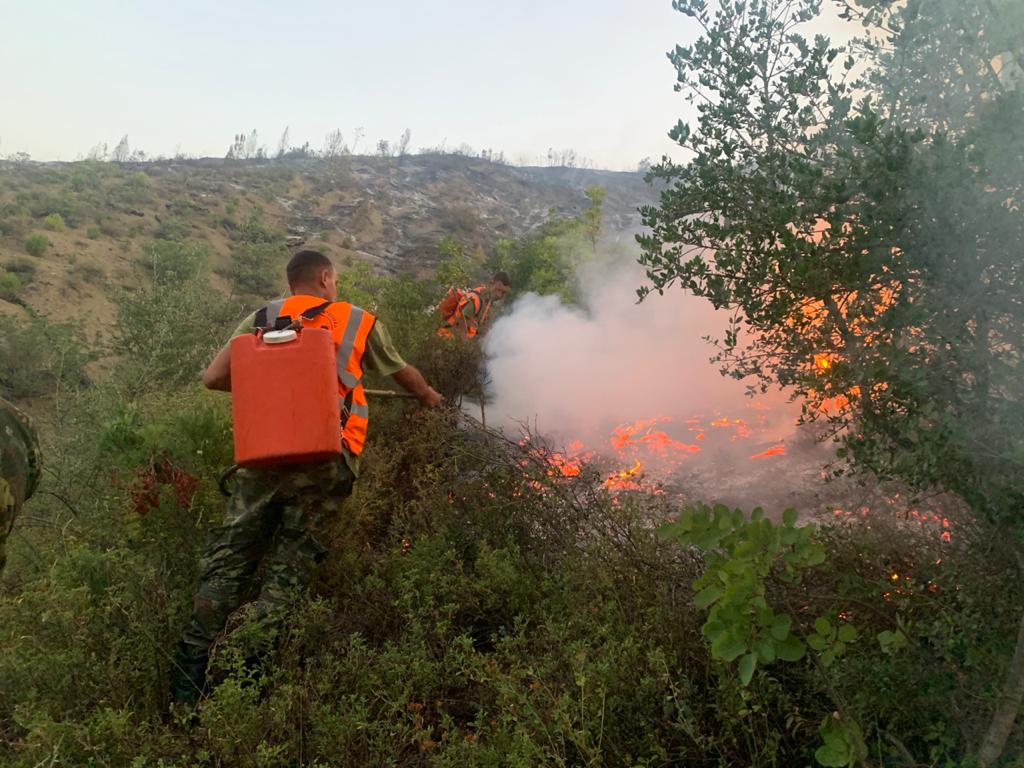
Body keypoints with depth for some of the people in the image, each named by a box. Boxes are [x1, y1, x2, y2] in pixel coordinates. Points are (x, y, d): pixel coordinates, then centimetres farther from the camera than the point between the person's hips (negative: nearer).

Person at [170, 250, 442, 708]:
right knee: (289, 569, 6)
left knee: (229, 559, 10)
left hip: (264, 452, 1)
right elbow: (403, 374, 30)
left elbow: (214, 377, 5)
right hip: (326, 461, -1)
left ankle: (187, 679, 10)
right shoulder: (359, 322, 16)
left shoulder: (264, 319, 15)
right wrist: (428, 395, 52)